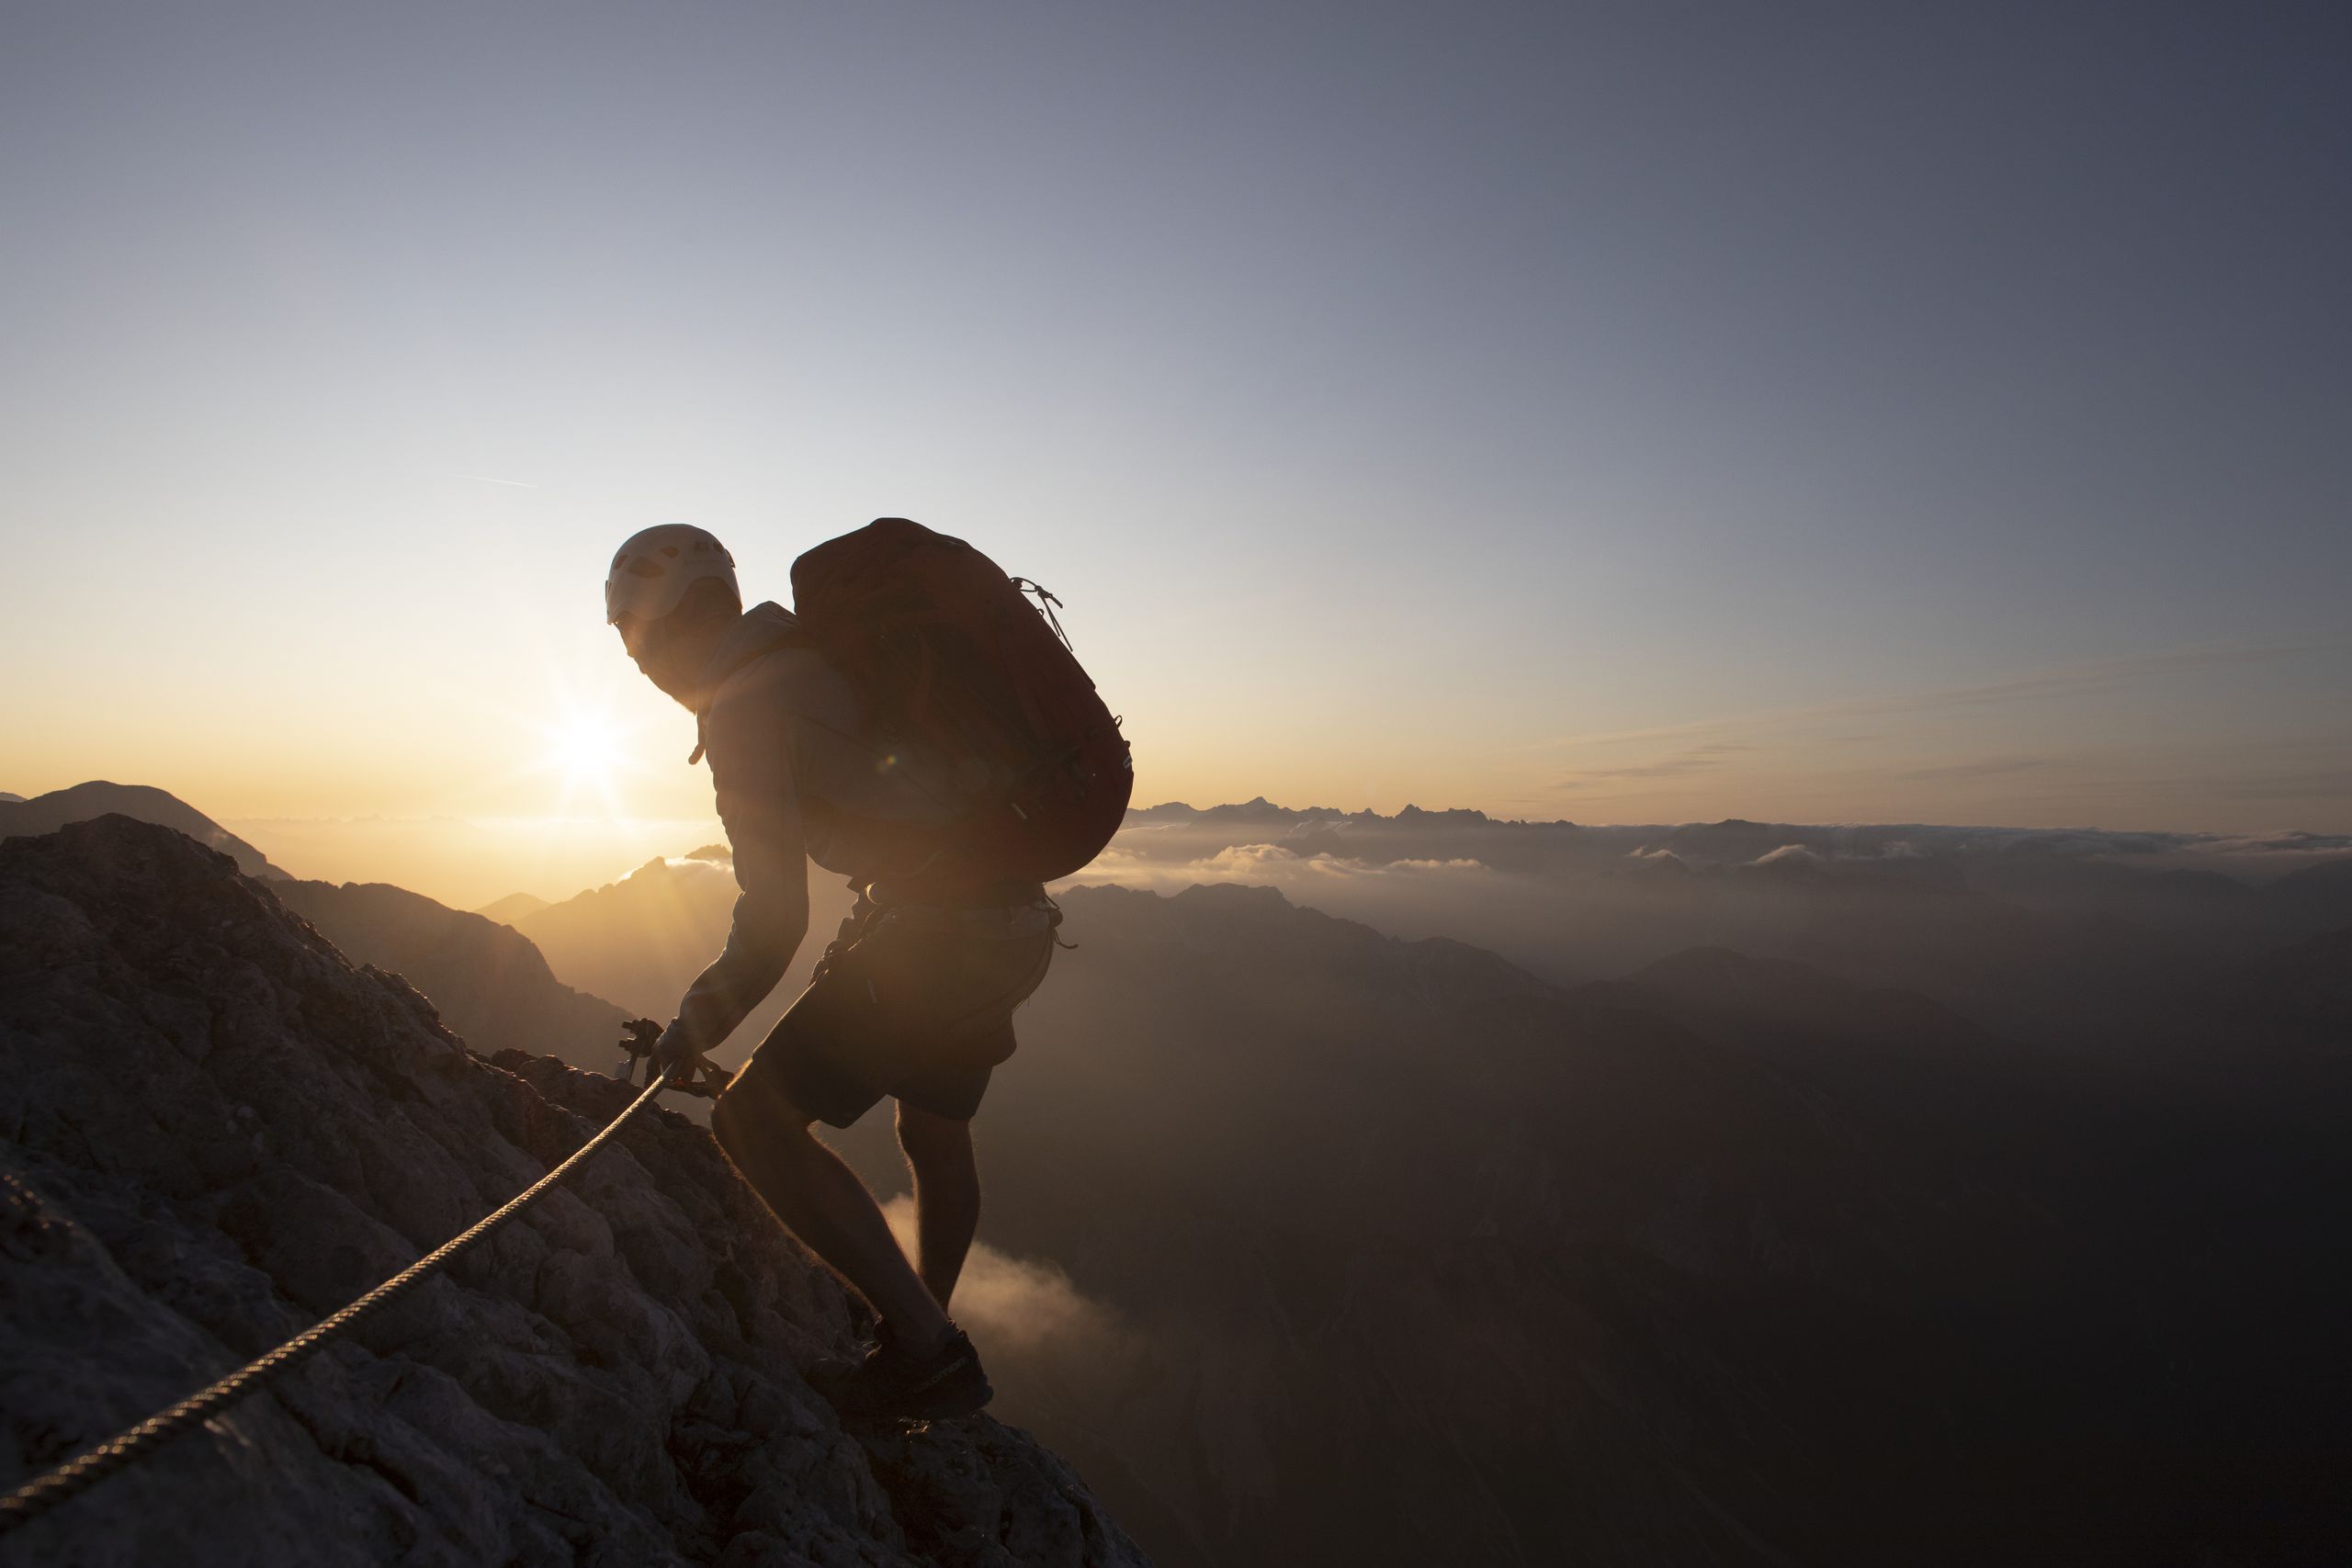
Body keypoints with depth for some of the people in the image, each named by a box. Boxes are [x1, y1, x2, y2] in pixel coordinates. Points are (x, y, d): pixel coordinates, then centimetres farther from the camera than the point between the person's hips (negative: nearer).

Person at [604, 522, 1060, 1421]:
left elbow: (775, 917, -10)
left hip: (937, 930, -10)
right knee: (934, 1132, 25)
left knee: (753, 1121, -3)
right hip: (1015, 919, 10)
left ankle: (923, 1350, 1)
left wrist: (696, 1027, 5)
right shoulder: (819, 659, 18)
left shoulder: (739, 708, -8)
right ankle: (930, 1345, 44)